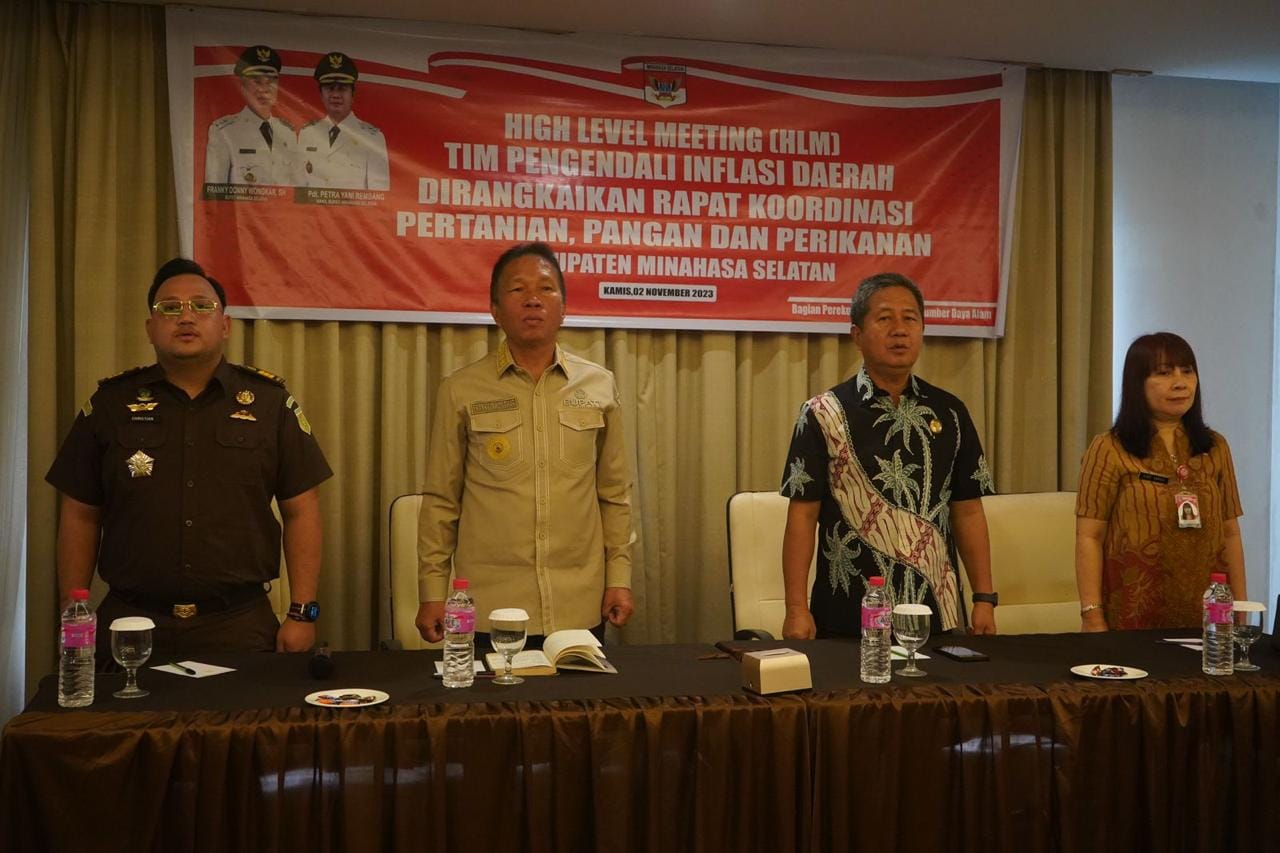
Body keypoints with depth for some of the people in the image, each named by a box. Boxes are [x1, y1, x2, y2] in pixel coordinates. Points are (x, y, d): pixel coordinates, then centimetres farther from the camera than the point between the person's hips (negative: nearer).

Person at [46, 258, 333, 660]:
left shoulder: (269, 401, 2)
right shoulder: (112, 402, 5)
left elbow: (300, 510, 1)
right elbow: (80, 517, 7)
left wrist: (302, 613, -4)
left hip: (240, 626, -1)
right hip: (131, 626, 1)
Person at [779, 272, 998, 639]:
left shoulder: (949, 413, 6)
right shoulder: (823, 415, -4)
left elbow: (968, 512, 8)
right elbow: (803, 516, -6)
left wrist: (985, 599, 2)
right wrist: (796, 609, -11)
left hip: (937, 611, 3)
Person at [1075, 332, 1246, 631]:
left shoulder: (1215, 448, 10)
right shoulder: (1109, 450, -4)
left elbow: (1231, 533, 12)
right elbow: (1089, 538, -7)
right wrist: (1092, 617, -12)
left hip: (1204, 612, 4)